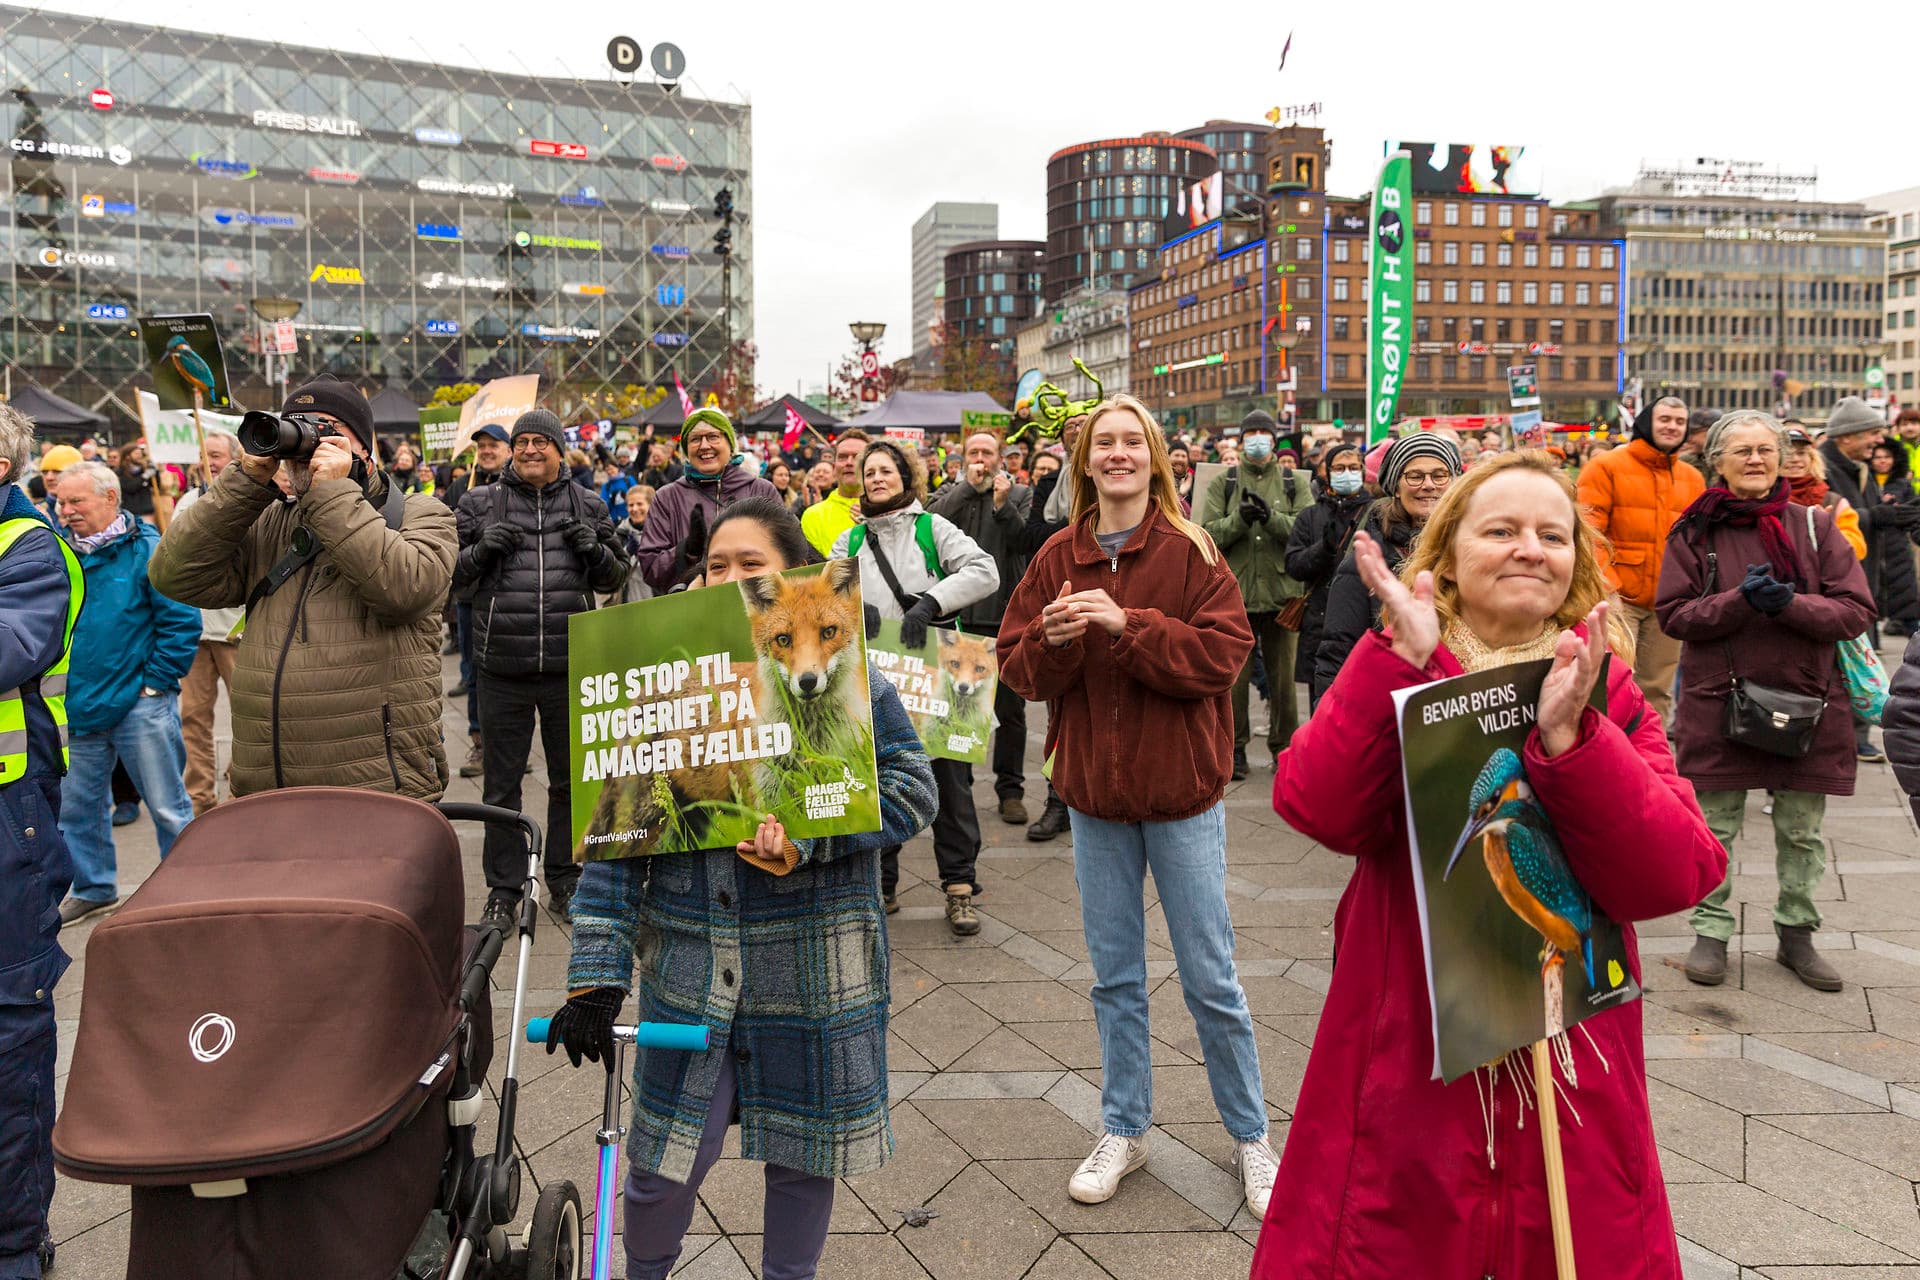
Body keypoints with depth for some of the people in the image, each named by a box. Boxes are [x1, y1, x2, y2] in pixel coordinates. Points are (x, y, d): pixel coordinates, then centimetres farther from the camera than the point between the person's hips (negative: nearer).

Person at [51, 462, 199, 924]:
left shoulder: (146, 549, -8)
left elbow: (181, 622, -11)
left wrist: (155, 682, -11)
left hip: (139, 706, -6)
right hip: (79, 707, 6)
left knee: (168, 808, 3)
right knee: (77, 806, 15)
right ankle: (93, 889, 32)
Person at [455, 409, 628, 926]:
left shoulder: (588, 506, 8)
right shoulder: (480, 504, 5)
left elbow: (616, 577, 12)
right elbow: (452, 575, 7)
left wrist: (596, 549, -9)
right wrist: (481, 550, -13)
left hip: (570, 666, 1)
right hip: (502, 668, -1)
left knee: (570, 780, 12)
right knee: (501, 783, 7)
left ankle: (566, 879, 26)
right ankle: (503, 888, 19)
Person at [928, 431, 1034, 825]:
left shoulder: (1020, 494, 6)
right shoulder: (952, 492, 10)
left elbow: (1027, 542, -8)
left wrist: (1003, 506, -19)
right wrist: (969, 487, -11)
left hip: (1006, 617, -1)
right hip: (957, 615, 2)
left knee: (1009, 708, 4)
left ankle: (1010, 789, 12)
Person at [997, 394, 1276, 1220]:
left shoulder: (1192, 552, -6)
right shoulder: (1058, 557, 2)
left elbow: (1224, 651, -17)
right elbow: (1016, 665, 1)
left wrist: (1127, 625, -26)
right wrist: (1051, 639, -20)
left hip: (1181, 788, -3)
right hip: (1093, 788, 3)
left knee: (1210, 980, 6)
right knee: (1115, 976, 16)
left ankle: (1250, 1137, 26)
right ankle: (1124, 1129, 32)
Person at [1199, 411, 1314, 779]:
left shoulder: (1295, 482, 7)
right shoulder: (1223, 483, 7)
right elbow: (1209, 533, -3)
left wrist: (1271, 517, -22)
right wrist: (1240, 518, -20)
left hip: (1282, 592, 0)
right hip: (1235, 593, 0)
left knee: (1282, 675, 8)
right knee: (1234, 676, 5)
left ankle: (1283, 745, 21)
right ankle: (1235, 746, 16)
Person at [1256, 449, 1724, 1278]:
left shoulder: (1609, 692, 0)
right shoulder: (1389, 678, 0)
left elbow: (1671, 880, -14)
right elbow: (1316, 809, -20)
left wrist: (1569, 736, -27)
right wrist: (1402, 660, -26)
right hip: (1405, 1062, -1)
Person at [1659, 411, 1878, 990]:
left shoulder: (1814, 526, 2)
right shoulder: (1695, 531, 0)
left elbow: (1857, 610, -2)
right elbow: (1673, 614, -5)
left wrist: (1790, 603, -19)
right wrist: (1740, 599, -20)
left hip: (1807, 699, 2)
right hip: (1719, 700, -1)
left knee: (1802, 830, 12)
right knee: (1715, 825, 6)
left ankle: (1797, 932, 28)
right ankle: (1711, 931, 20)